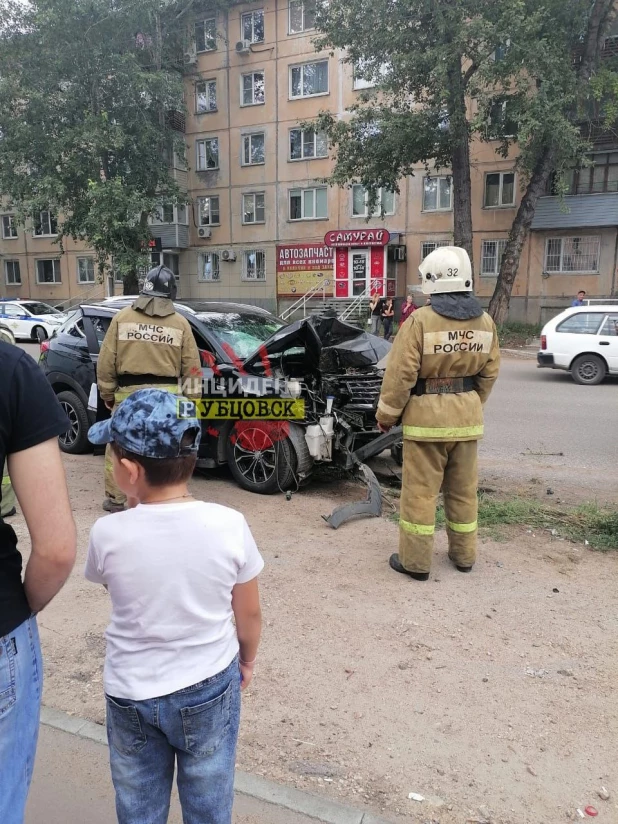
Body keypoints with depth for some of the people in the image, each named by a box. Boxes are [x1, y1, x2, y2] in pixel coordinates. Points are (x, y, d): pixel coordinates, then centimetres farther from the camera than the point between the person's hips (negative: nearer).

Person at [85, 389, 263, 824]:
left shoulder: (108, 534, -22)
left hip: (131, 694, 0)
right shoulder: (229, 525, -21)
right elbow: (249, 614, -7)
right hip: (210, 688, 0)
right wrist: (247, 659, 12)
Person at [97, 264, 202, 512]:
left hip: (129, 392, 0)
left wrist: (107, 392, 11)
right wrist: (192, 399, 10)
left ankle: (114, 499, 20)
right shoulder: (180, 323, 2)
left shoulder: (122, 317, 2)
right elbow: (192, 367, 2)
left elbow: (106, 361, 1)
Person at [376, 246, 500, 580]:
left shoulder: (420, 320, -15)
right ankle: (463, 554, 29)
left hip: (427, 414, -5)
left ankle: (416, 560, 13)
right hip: (467, 414, 6)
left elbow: (400, 374, -15)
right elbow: (489, 373, 9)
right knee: (463, 489, 16)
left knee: (420, 490, 4)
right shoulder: (485, 322, 2)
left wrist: (386, 415, -3)